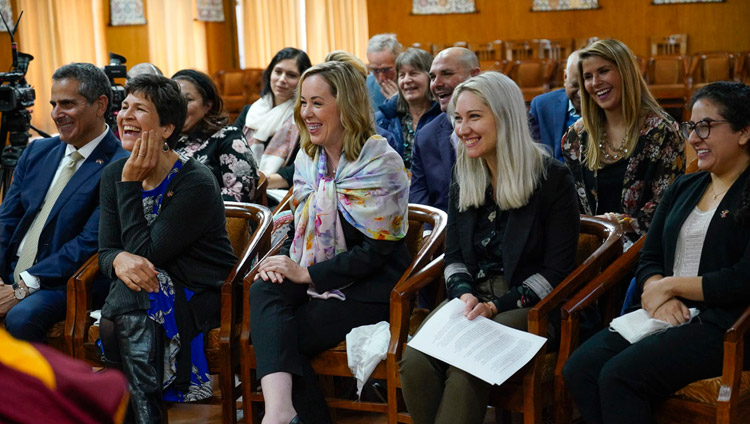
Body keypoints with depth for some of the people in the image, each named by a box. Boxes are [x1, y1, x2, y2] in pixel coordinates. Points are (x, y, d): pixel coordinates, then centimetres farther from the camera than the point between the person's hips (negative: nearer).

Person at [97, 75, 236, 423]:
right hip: (145, 291, 5)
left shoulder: (196, 183, -17)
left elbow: (147, 253, -20)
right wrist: (120, 260, -23)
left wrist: (131, 184, -20)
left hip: (201, 297, -5)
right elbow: (106, 252, 1)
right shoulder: (113, 175, 3)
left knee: (127, 296, -30)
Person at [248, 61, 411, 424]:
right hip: (314, 279, 6)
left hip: (368, 289, -6)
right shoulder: (308, 158, 11)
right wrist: (282, 262, -5)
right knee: (263, 292, -28)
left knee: (278, 339, -23)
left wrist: (307, 274, -18)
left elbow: (374, 251, -15)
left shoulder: (379, 163, -11)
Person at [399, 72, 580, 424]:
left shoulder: (552, 179, -5)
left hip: (526, 305, -5)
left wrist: (497, 306, -16)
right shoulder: (462, 180, 13)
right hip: (472, 298, 5)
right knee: (414, 361, -25)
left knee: (467, 368, -33)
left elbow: (557, 271, -8)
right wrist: (465, 294, -7)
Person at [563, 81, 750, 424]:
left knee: (620, 375, -28)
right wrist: (658, 297, -7)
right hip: (668, 316, 7)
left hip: (722, 325, -7)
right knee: (578, 369, -18)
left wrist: (669, 285, -6)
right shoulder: (683, 187, 19)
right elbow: (648, 260, 15)